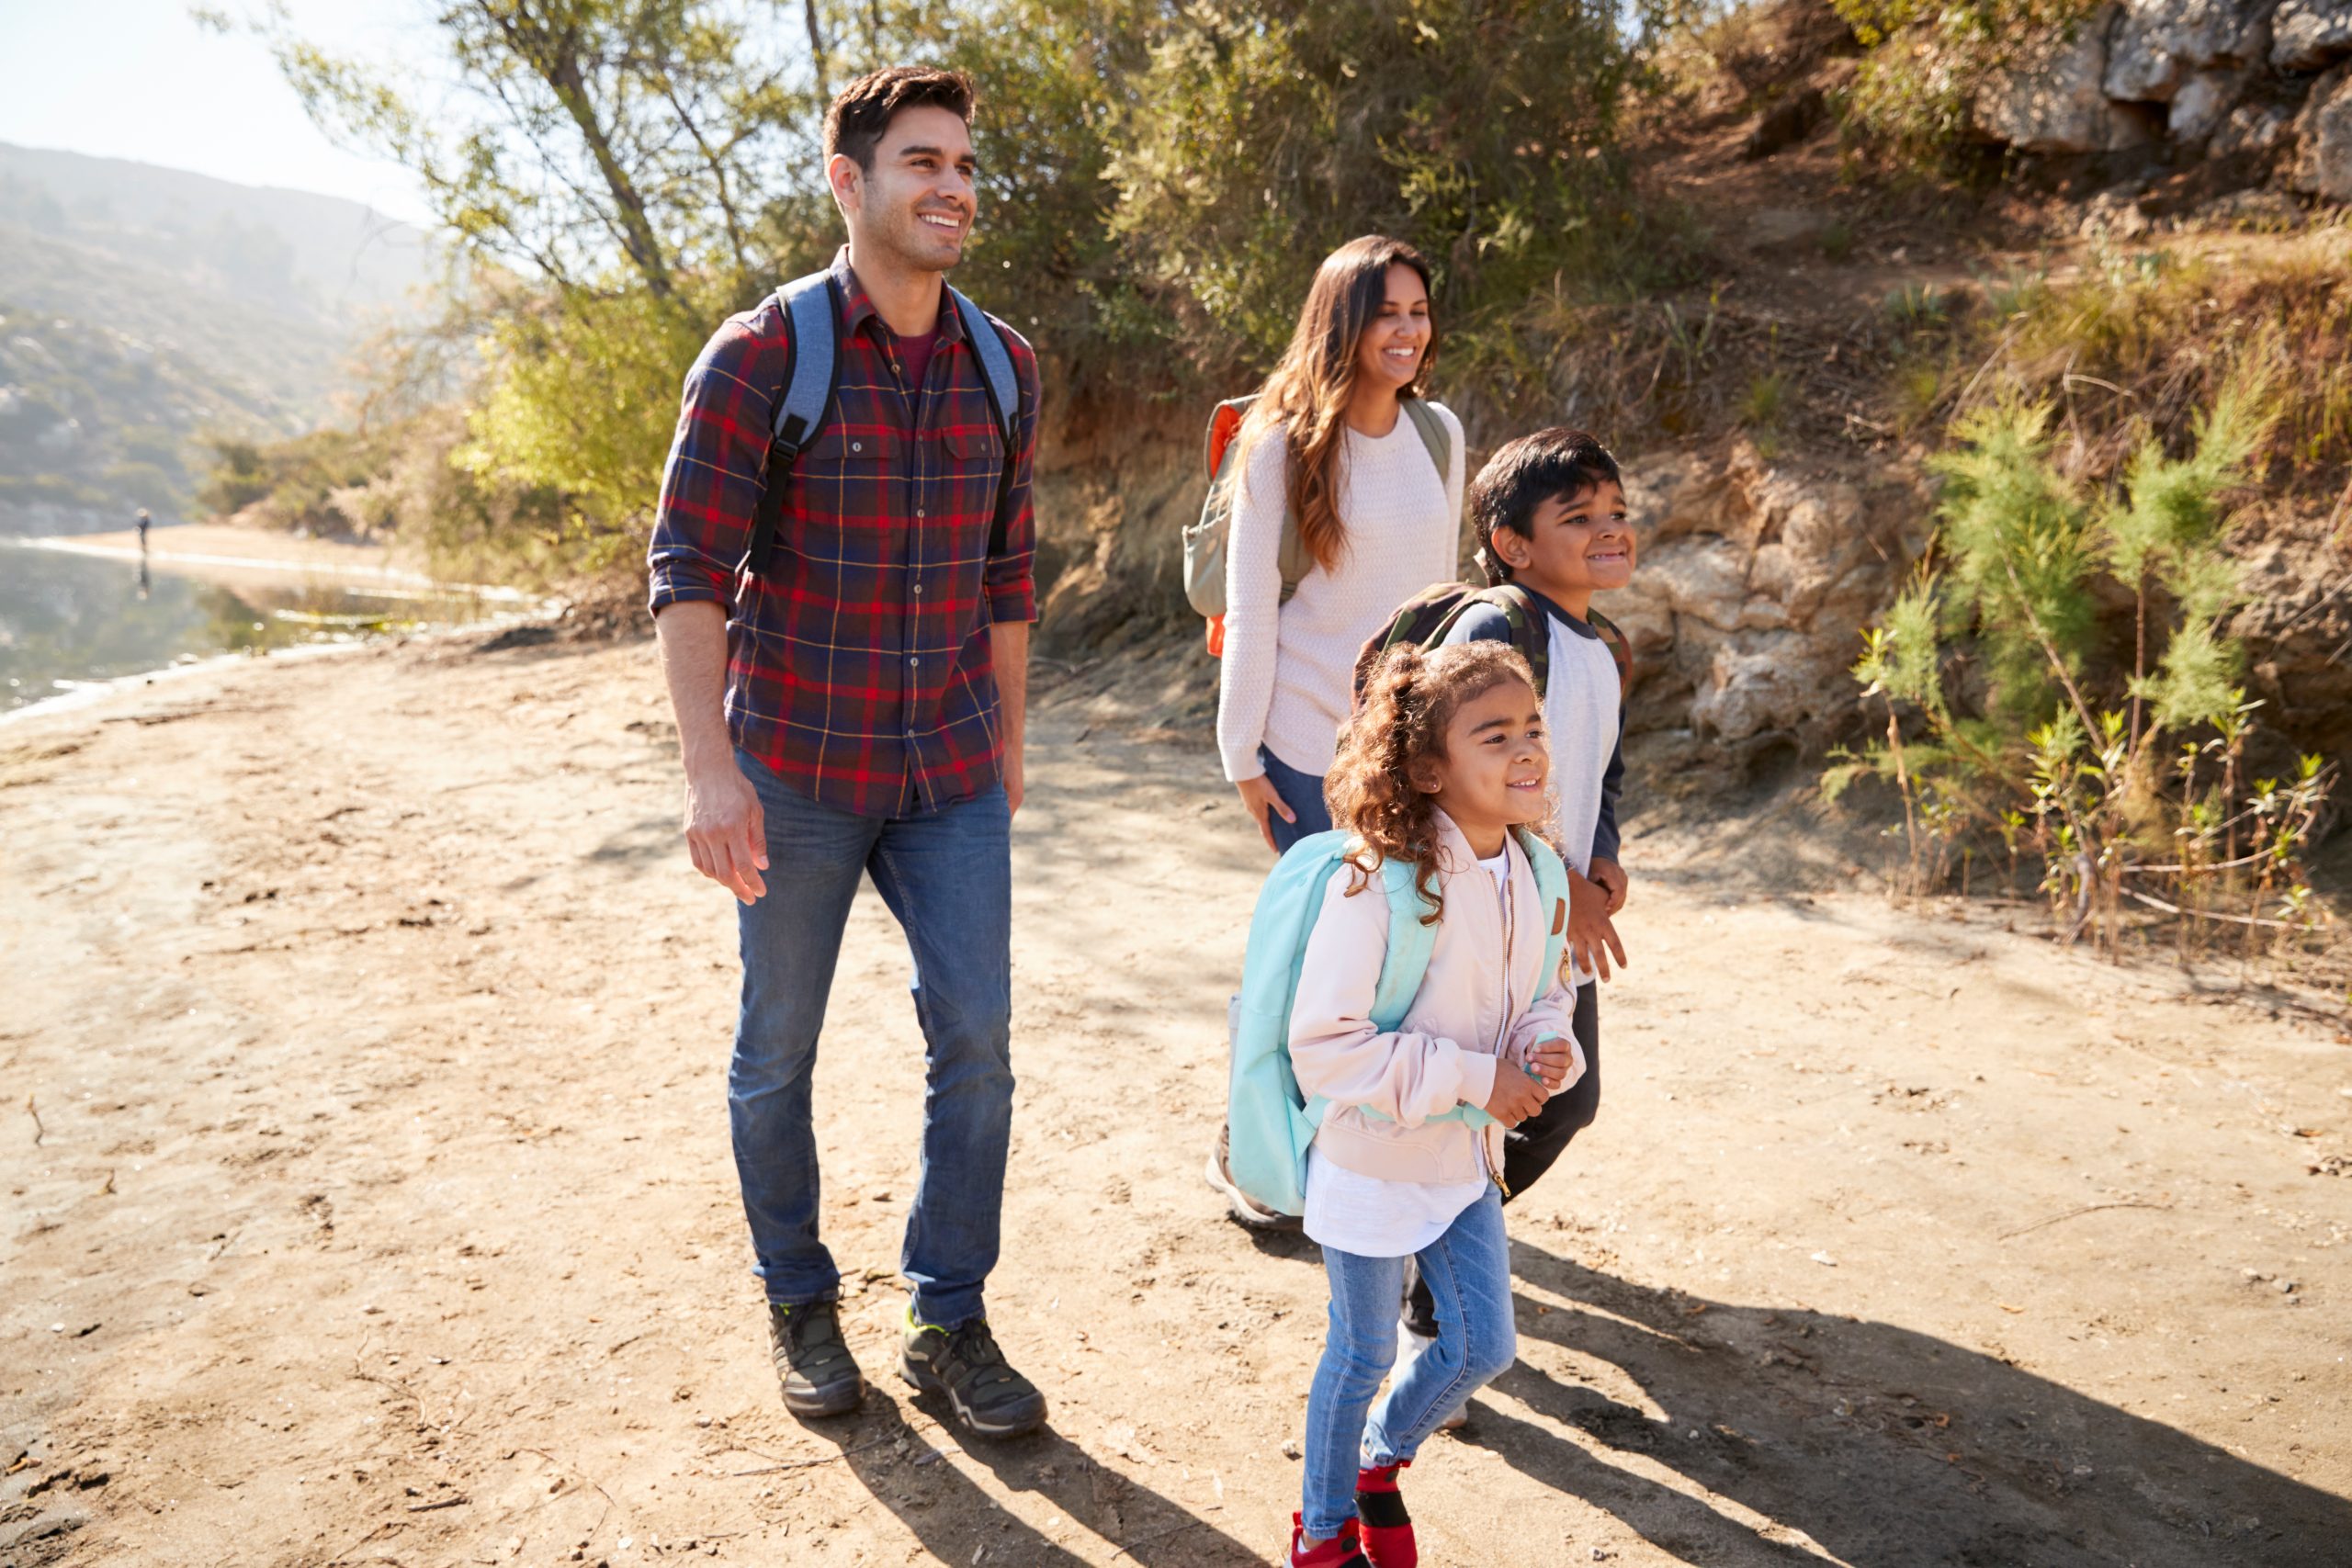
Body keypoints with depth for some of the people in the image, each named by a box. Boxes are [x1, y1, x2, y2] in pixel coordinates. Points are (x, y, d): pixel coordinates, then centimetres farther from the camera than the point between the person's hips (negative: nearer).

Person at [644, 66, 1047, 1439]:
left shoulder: (1005, 368, 4)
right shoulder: (760, 358, -10)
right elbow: (689, 570, -12)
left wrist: (1009, 739, 14)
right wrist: (709, 770, -19)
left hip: (949, 769, 4)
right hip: (796, 767, -3)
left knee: (977, 1039, 2)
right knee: (778, 1053, 10)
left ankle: (951, 1325, 19)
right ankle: (801, 1302, 31)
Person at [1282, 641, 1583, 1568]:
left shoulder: (1530, 873, -4)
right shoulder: (1376, 883, -27)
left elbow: (1544, 994, 11)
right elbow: (1324, 1043, -27)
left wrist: (1548, 1051, -12)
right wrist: (1474, 1079, -25)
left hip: (1466, 1155, 6)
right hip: (1373, 1161, -6)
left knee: (1484, 1345, 16)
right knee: (1363, 1353, 11)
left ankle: (1382, 1456, 45)